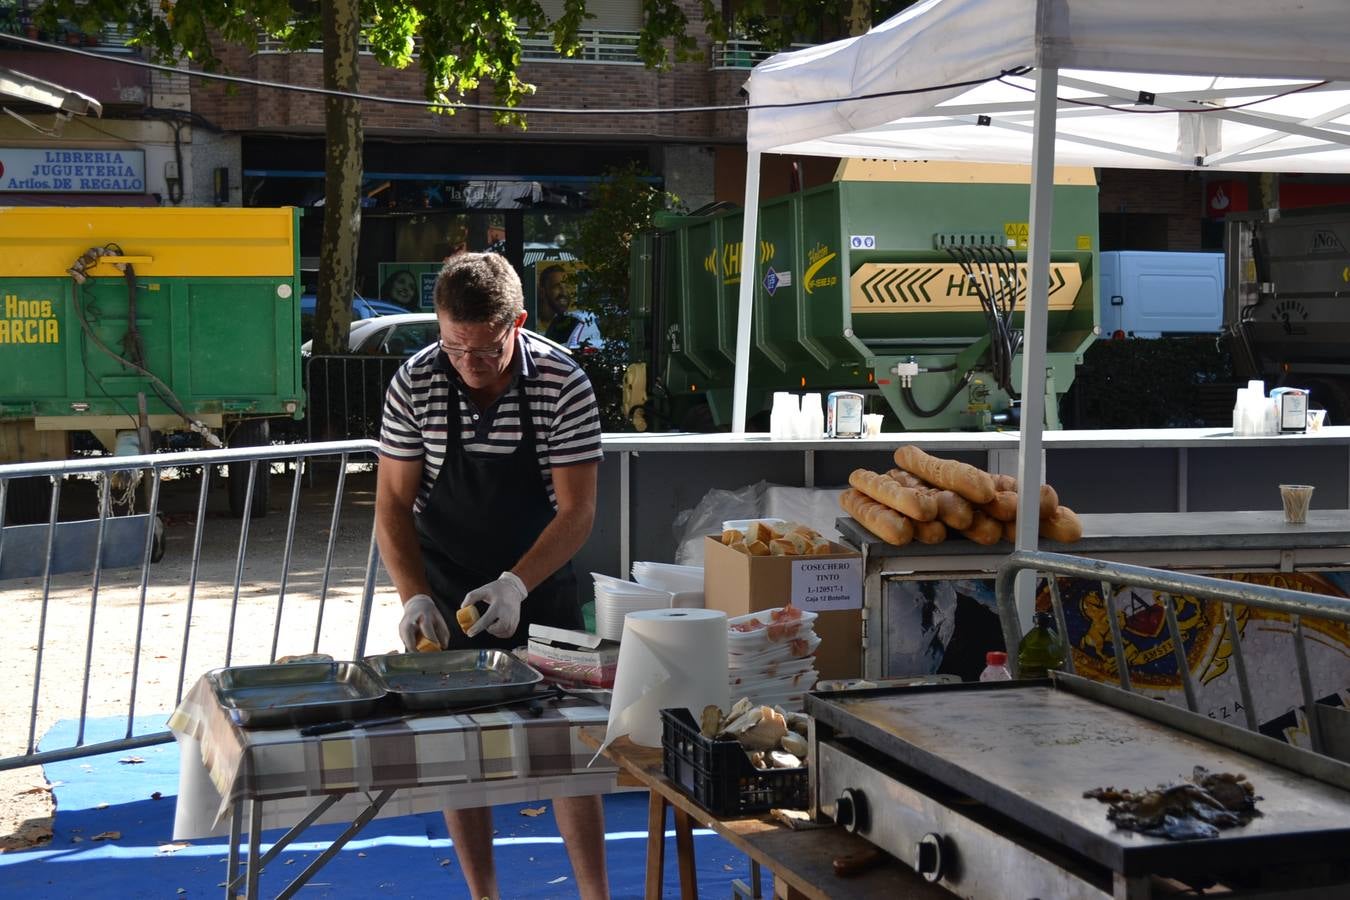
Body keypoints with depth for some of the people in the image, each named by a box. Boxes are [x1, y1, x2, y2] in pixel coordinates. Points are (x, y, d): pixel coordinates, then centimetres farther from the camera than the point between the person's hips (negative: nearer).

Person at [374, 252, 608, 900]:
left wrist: (516, 585, -29)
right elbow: (393, 505, -8)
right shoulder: (414, 386, -15)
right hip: (446, 593, 1)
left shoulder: (563, 386, -18)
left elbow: (577, 511, -16)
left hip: (540, 584, -1)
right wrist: (415, 597, -22)